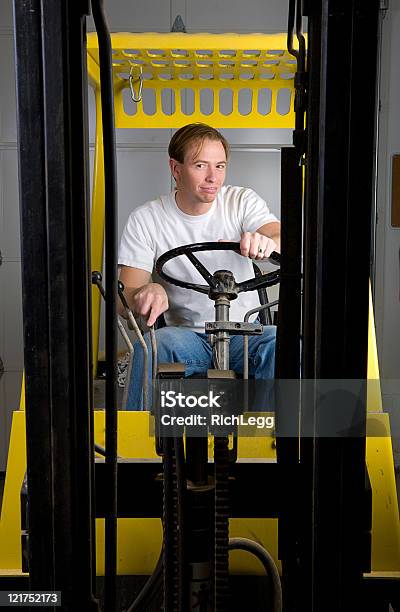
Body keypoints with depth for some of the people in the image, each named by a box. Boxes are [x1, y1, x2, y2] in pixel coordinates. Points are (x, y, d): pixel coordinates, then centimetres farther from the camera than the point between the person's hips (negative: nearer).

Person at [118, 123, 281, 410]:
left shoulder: (243, 201, 1)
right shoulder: (146, 219, -3)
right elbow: (124, 301, -8)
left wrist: (268, 243, -41)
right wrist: (147, 291, -34)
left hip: (244, 333, 1)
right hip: (186, 335, 0)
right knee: (150, 345, -32)